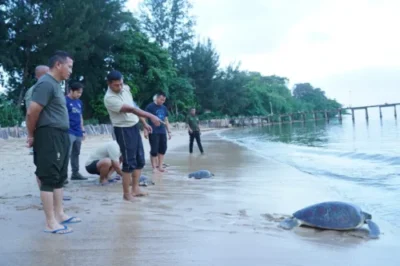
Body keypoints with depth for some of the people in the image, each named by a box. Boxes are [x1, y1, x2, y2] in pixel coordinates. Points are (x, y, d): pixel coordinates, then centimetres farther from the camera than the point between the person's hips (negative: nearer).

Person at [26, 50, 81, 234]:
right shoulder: (46, 83, -14)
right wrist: (32, 135, -8)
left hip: (60, 136, 10)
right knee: (49, 178, -5)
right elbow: (32, 112, -20)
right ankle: (51, 223, 2)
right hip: (49, 136, -10)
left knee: (59, 178, 15)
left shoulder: (55, 84, 17)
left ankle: (59, 214, 25)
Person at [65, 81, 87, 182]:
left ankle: (75, 173, 22)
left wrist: (83, 130, 20)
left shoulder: (79, 102, 16)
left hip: (78, 133, 8)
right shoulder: (65, 100, -7)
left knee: (76, 154, 13)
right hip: (68, 132, -8)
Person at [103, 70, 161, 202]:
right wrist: (151, 116, -35)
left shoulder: (126, 88, 3)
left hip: (134, 126, 8)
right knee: (129, 162, -6)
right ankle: (126, 193, 6)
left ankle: (135, 189, 22)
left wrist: (144, 123, 14)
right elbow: (131, 110, -30)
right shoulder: (109, 98, -23)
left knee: (140, 160, 11)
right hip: (123, 130, -8)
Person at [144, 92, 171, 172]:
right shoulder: (150, 106, -4)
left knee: (163, 149, 6)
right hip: (153, 132, -6)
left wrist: (169, 131, 16)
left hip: (162, 132, 6)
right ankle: (154, 167, 5)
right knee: (154, 150, -4)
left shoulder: (164, 108, 15)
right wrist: (145, 131, -13)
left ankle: (160, 166, 16)